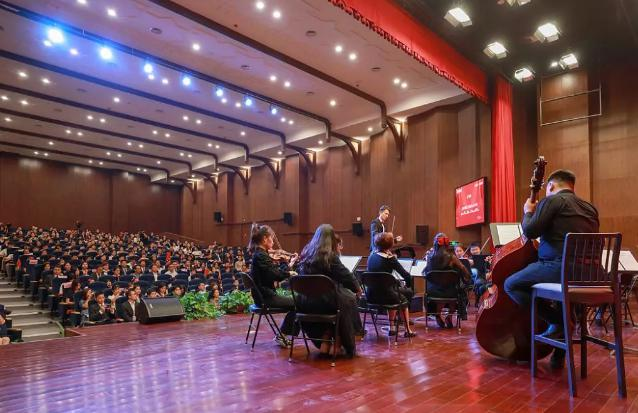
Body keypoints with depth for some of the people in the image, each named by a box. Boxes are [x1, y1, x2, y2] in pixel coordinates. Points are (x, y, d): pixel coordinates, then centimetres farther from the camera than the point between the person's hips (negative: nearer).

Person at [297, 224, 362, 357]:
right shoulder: (329, 256, -13)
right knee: (349, 300, 20)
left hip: (306, 302, 6)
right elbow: (346, 276, -9)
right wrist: (357, 288, 12)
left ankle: (324, 343, 31)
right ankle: (338, 345, 28)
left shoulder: (305, 253, 4)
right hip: (324, 302, -6)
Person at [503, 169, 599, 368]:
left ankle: (558, 321, -6)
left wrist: (528, 213, 8)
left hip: (559, 266, -9)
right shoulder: (590, 208, 21)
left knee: (511, 285, -1)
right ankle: (559, 356, 33)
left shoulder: (552, 200, -3)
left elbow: (530, 232, -11)